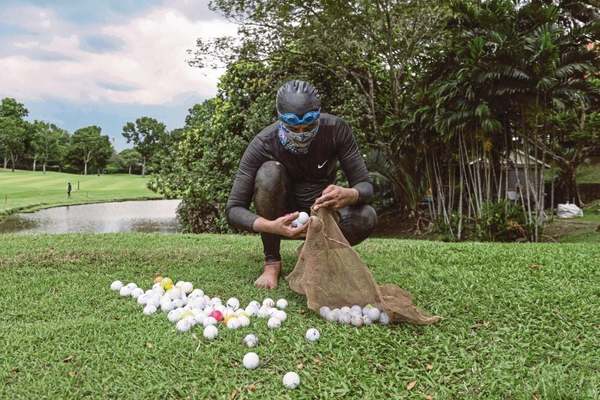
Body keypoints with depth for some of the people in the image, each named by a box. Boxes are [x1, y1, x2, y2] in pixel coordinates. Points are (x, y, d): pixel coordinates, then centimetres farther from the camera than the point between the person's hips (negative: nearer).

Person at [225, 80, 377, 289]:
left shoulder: (336, 129, -21)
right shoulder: (263, 144, -26)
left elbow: (365, 185, -18)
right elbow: (233, 210, -26)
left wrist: (349, 195, -43)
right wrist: (271, 226, -46)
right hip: (284, 216, -1)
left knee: (366, 218, -29)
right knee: (269, 172, -32)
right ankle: (272, 261, -16)